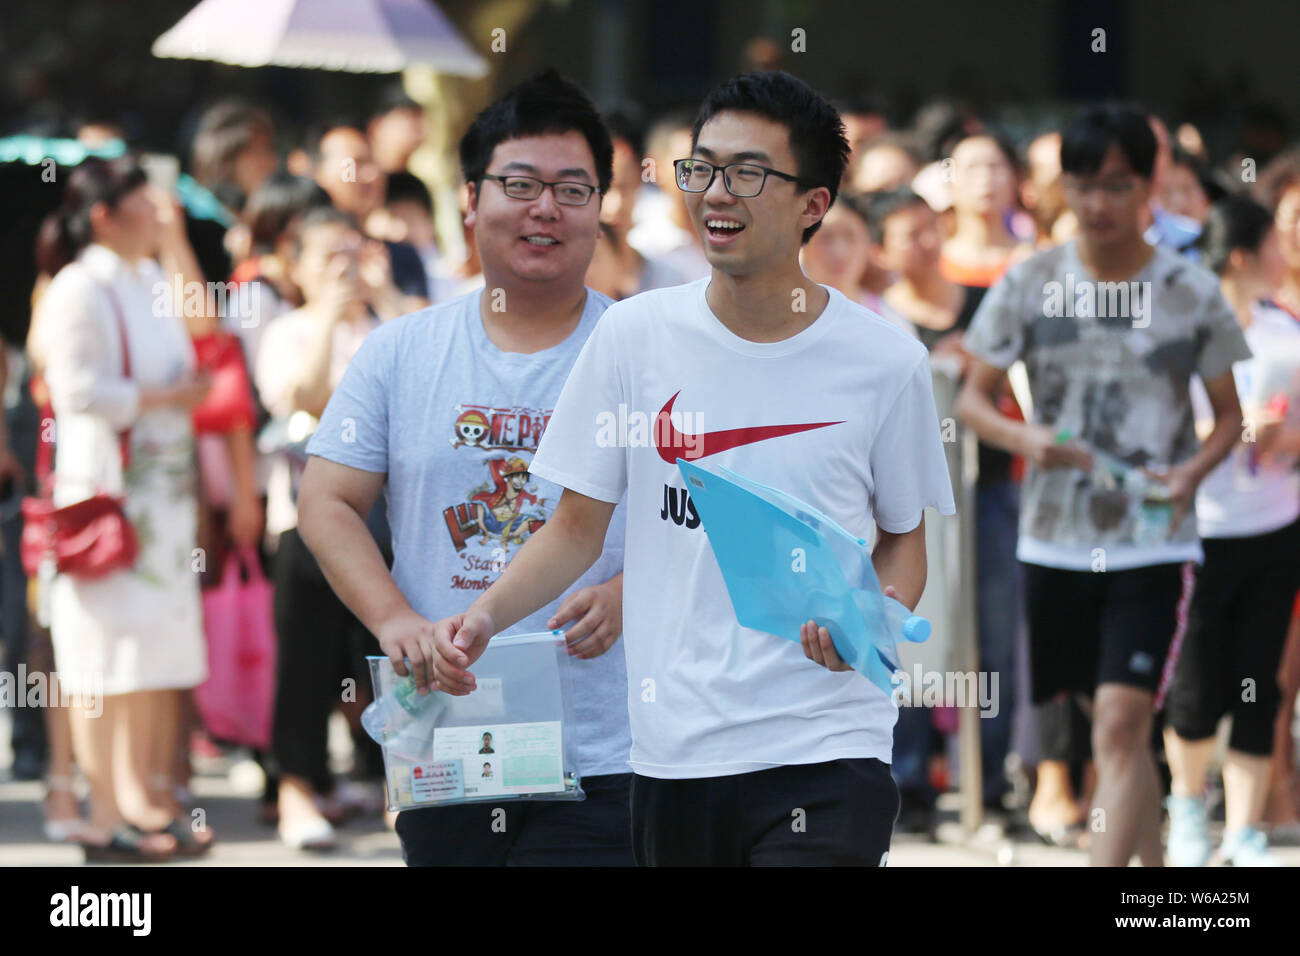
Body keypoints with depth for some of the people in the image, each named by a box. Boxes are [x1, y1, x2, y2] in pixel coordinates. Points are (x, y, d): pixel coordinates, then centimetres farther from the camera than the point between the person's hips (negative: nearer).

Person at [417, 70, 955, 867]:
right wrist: (485, 616, -7)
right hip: (674, 755, 2)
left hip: (825, 750, -2)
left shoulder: (885, 360, 0)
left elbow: (904, 538, 12)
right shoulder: (635, 335, 4)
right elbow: (581, 525, 10)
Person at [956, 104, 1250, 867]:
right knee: (1119, 732, 12)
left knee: (1121, 723, -15)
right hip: (1056, 538, 3)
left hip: (1156, 541, -3)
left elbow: (1230, 415, 7)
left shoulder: (1193, 295, -2)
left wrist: (1192, 472, -14)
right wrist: (1024, 439, -15)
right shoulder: (1030, 285, 1)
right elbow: (974, 397, 7)